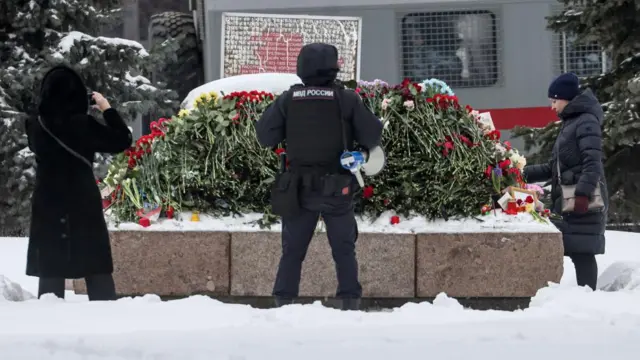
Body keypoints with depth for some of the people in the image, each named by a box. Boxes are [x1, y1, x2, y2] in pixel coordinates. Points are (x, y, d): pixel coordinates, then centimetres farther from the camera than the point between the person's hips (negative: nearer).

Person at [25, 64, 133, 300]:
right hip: (83, 206, -3)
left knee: (50, 274, 4)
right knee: (98, 272, 5)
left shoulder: (36, 126, -3)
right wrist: (107, 109, 5)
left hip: (47, 206, 3)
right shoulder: (82, 124, -13)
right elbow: (122, 141, -5)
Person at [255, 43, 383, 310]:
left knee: (292, 251, 10)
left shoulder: (288, 99, -2)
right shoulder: (346, 99, -7)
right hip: (337, 188, -1)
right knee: (344, 251, 9)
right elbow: (373, 135, -4)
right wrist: (355, 141, 16)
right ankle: (350, 303, 3)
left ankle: (283, 302, 5)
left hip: (299, 188, 1)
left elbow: (265, 136, -3)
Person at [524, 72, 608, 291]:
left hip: (582, 201, -9)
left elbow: (593, 162, -18)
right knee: (577, 251, 6)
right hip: (567, 201, 9)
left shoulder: (586, 122, -7)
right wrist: (523, 174, 17)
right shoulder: (569, 124, 23)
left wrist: (583, 193, -27)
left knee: (581, 251, -13)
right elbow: (553, 168, 25)